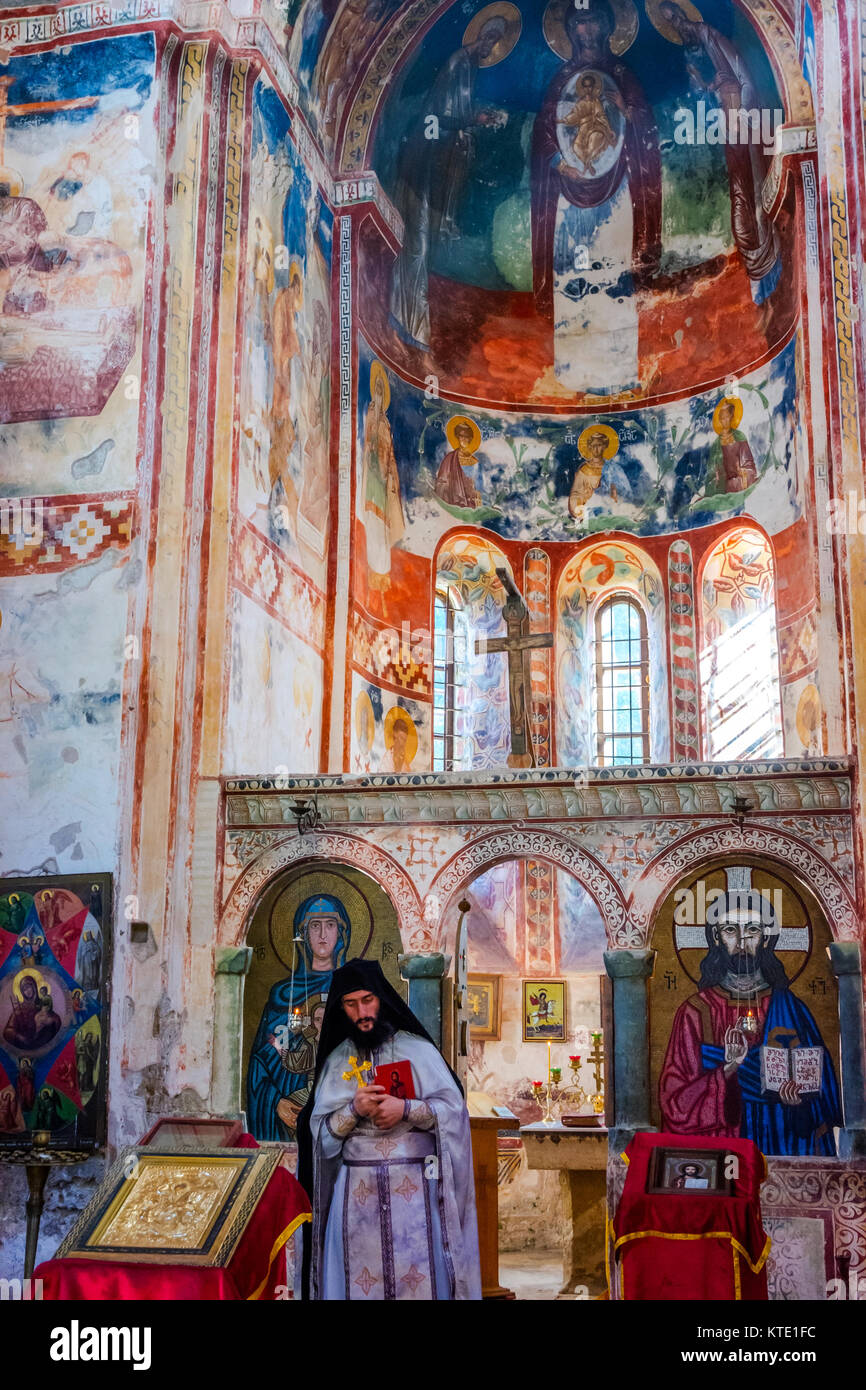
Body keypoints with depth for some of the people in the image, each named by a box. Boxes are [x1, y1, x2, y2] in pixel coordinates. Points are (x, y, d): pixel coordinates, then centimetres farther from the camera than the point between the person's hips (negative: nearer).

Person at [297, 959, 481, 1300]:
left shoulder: (417, 1049, 1)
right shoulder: (336, 1060, 8)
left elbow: (453, 1108, -4)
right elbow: (320, 1131, 4)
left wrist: (406, 1109, -17)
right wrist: (354, 1110, -13)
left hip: (413, 1184, -2)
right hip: (357, 1188, 2)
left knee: (418, 1275, -1)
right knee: (359, 1277, 3)